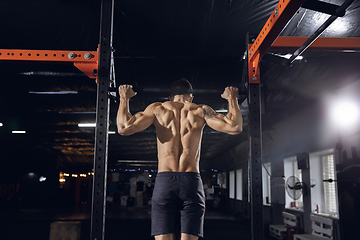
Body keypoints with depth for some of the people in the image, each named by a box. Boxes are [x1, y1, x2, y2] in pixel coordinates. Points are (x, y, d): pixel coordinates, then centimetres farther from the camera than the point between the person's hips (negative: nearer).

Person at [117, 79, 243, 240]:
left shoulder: (158, 109, 8)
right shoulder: (200, 111, 7)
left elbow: (124, 128, -1)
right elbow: (235, 127, -1)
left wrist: (124, 98, 13)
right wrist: (232, 99, 14)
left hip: (164, 180, 0)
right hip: (191, 181, 0)